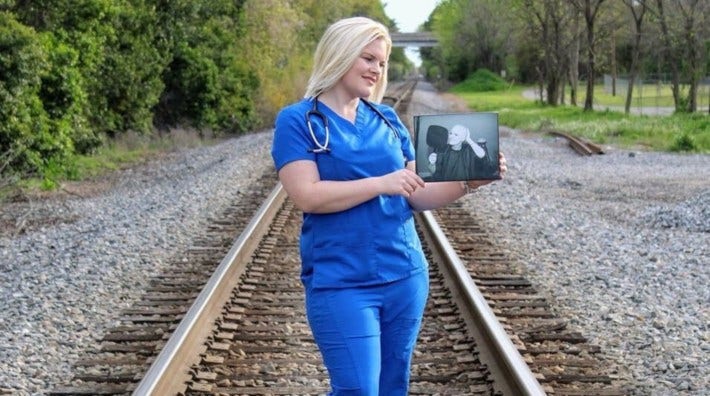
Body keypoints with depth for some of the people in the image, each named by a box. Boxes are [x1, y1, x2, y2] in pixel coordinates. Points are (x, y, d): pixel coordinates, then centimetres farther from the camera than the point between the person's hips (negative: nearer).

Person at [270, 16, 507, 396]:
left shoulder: (387, 119, 10)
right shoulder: (298, 120, -4)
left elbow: (416, 195, 10)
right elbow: (306, 195, -16)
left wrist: (467, 182, -7)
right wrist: (381, 183, -20)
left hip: (405, 276, 6)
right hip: (341, 284, -5)